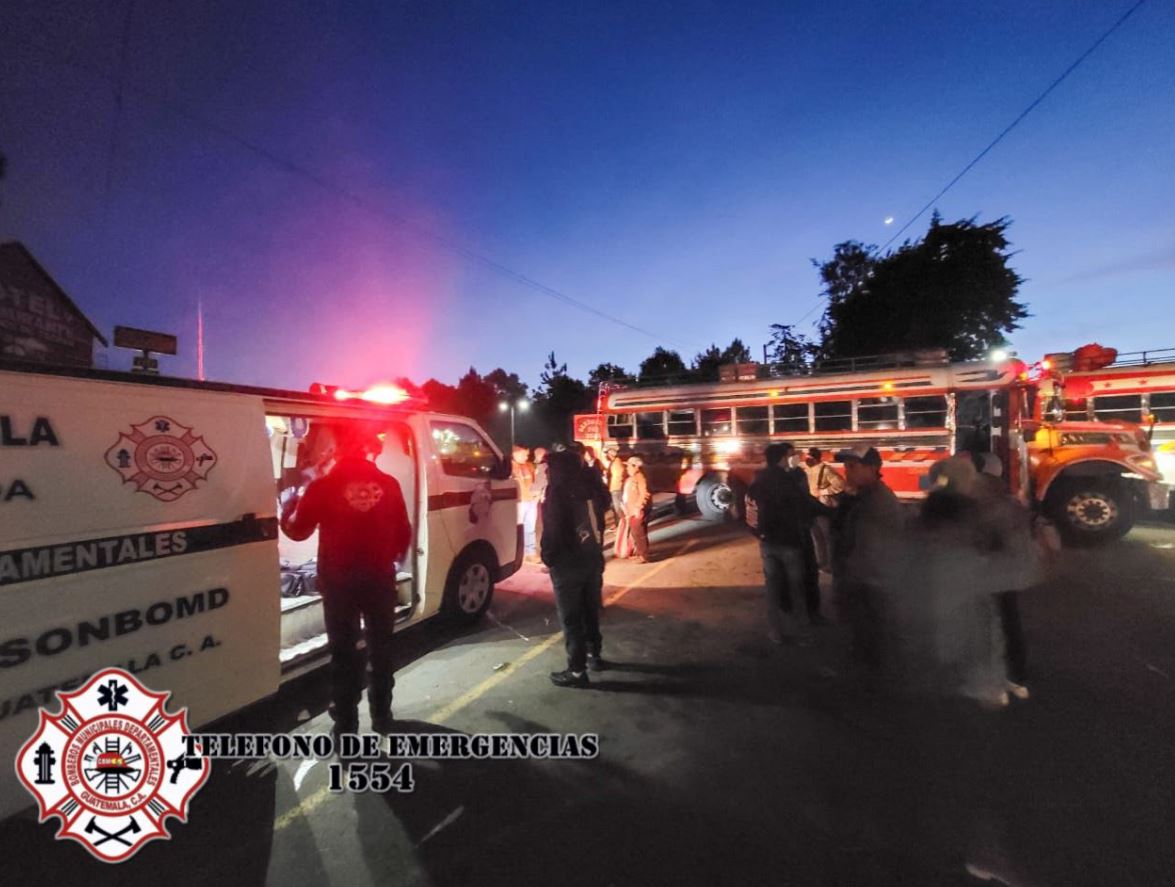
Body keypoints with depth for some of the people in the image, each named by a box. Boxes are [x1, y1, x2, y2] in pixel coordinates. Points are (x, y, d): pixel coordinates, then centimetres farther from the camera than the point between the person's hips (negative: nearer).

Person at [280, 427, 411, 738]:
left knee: (344, 651, 12)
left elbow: (298, 530, 1)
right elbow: (403, 533, 4)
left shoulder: (324, 486, -9)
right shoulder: (388, 483, -2)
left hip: (340, 579, -2)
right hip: (379, 577, 2)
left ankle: (346, 725, 22)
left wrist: (288, 509, 21)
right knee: (381, 646, 17)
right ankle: (382, 715, 29)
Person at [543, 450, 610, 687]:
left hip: (568, 562, -7)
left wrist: (548, 558, -4)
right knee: (590, 610, 20)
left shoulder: (555, 493, -15)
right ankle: (594, 655, 34)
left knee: (570, 618, 3)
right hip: (592, 556, 7)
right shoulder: (585, 486, 2)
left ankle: (577, 671, 10)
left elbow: (552, 530, -17)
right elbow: (604, 499, 22)